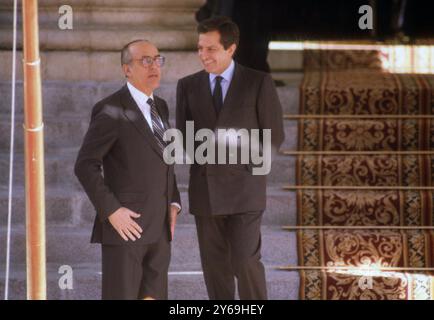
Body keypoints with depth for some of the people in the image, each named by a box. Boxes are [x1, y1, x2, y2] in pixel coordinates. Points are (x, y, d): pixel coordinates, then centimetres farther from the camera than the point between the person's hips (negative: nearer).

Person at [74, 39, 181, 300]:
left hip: (160, 229, 7)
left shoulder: (160, 107, 16)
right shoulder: (111, 111, -8)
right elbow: (85, 165, -11)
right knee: (122, 295, -6)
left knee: (154, 295, 8)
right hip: (126, 223, -7)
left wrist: (173, 202, 10)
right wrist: (111, 210, -17)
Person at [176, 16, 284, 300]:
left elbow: (274, 137, -2)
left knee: (245, 263, -11)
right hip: (205, 191, 3)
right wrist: (202, 147, -13)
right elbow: (184, 139, 8)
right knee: (215, 268, 5)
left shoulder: (259, 83, -3)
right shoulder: (187, 86, 7)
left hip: (243, 189, -3)